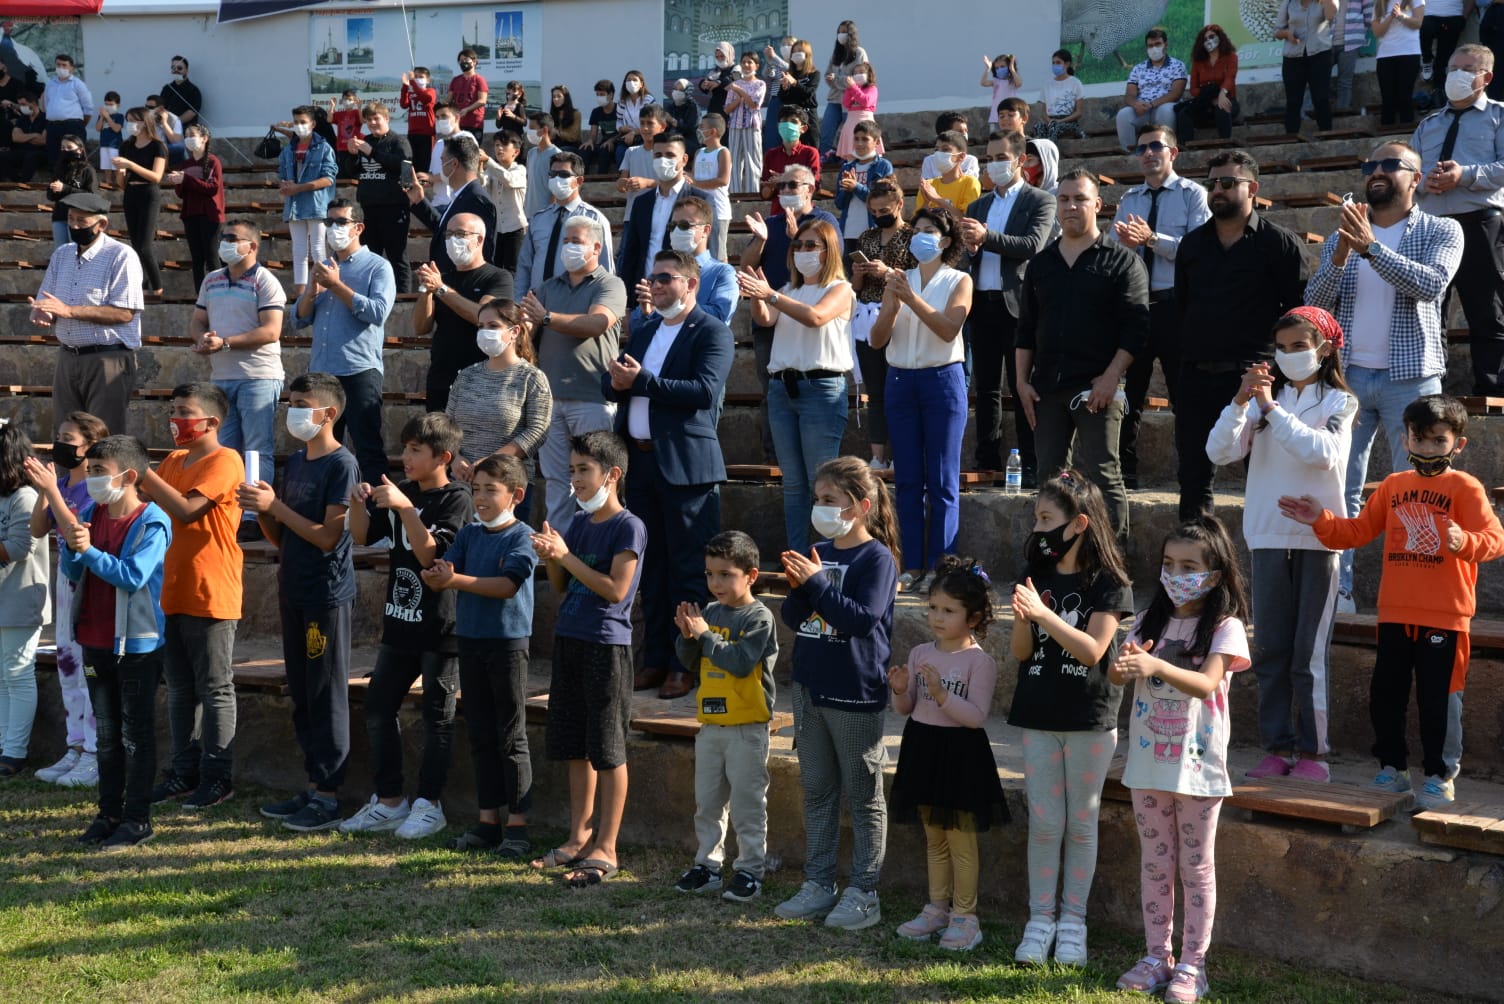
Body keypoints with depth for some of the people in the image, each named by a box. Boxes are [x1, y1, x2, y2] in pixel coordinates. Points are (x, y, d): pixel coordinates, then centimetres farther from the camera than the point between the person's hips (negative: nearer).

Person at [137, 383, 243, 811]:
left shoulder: (224, 462, -12)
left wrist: (142, 471, -19)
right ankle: (184, 771, 22)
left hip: (210, 595, -8)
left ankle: (218, 777, 6)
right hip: (174, 593, 8)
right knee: (180, 688, 13)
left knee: (214, 688, 0)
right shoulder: (173, 461, 14)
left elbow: (185, 509, -23)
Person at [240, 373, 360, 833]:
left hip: (327, 596, -8)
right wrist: (261, 512, -3)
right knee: (302, 695, 13)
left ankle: (328, 795, 3)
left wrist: (275, 506, -18)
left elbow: (328, 536, -17)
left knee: (327, 695, -3)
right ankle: (312, 785, 21)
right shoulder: (295, 462, 13)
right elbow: (281, 536, 16)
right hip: (294, 592, 8)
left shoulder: (341, 464, -11)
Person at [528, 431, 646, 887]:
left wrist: (567, 556, -18)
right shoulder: (577, 524, 12)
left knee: (608, 750, -2)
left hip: (606, 645, -8)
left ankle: (606, 849, 3)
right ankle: (579, 836, 24)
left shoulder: (628, 527, -10)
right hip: (568, 640, 8)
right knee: (576, 746, 14)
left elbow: (615, 589, -19)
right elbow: (562, 589, 13)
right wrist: (550, 558, -6)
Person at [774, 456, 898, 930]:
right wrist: (797, 588, -10)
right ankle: (818, 884, 23)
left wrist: (817, 582, -22)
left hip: (855, 695, -7)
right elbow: (793, 619, 9)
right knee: (816, 790, 14)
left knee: (863, 795, 4)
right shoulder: (818, 552, 8)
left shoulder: (877, 558, -11)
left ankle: (863, 892, 11)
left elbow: (863, 619, -22)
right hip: (810, 688, 7)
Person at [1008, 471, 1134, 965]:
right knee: (1044, 822, 6)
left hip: (1090, 719, -3)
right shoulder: (1037, 576, 4)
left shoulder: (1108, 583, -8)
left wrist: (1044, 613, -27)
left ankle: (1073, 920, 16)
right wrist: (1022, 619, -18)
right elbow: (1019, 651, 2)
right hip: (1039, 717, 3)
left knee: (1081, 823, 7)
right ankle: (1040, 918, 14)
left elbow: (1092, 650, -18)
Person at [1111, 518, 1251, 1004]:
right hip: (1148, 762, 4)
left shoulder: (1224, 627, -9)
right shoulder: (1150, 622, 5)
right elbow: (1116, 676, -6)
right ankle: (1157, 956, 22)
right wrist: (1123, 667, -31)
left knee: (1196, 867, 5)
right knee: (1155, 863, 12)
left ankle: (1192, 964, 13)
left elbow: (1206, 683, -24)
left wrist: (1155, 666, -42)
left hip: (1198, 764, -4)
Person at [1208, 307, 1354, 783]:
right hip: (1268, 538, 4)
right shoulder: (1265, 398, 9)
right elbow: (1219, 451, -3)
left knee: (1310, 653, -2)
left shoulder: (1338, 402, 0)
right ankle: (1278, 747, 12)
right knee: (1270, 651, 6)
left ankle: (1313, 751, 5)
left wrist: (1272, 408, -20)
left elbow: (1323, 453, -19)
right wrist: (1240, 401, -16)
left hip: (1318, 539, -3)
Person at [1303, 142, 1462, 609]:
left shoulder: (1442, 232, 3)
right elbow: (1314, 302, 4)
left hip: (1411, 377, -3)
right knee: (1341, 487, 1)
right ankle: (1338, 590, 4)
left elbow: (1430, 285, -16)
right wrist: (1338, 260, -14)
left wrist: (1371, 248, -24)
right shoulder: (1344, 234, 12)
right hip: (1347, 375, 3)